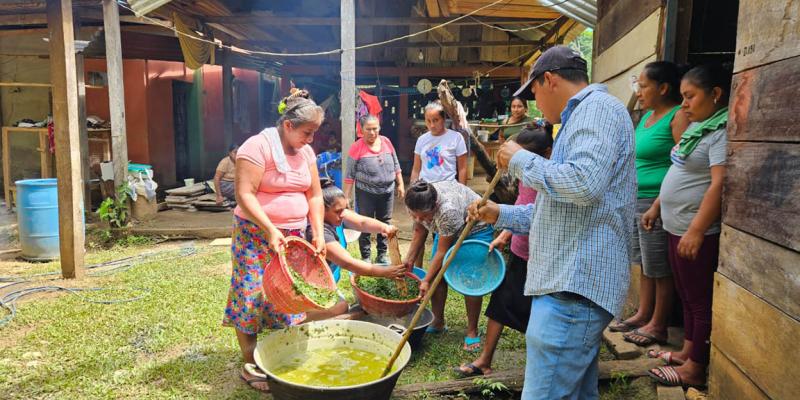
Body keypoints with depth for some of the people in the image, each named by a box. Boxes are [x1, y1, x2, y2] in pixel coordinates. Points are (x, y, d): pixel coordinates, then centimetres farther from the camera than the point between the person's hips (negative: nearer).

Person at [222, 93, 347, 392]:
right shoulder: (258, 146, -15)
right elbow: (245, 194, -19)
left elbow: (315, 195, 9)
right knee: (252, 297, -1)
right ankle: (250, 366, 12)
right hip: (257, 234, -6)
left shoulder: (306, 152, 7)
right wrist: (270, 230, -25)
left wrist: (318, 233, 0)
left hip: (294, 235, 6)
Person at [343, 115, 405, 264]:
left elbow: (396, 165, 12)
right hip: (366, 193, -4)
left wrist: (400, 185, 11)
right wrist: (346, 197, -10)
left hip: (387, 191, 4)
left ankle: (381, 256, 25)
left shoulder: (386, 141, 2)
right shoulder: (357, 147, -10)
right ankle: (366, 258, 14)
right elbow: (350, 175, -8)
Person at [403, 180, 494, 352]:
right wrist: (408, 261, -9)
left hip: (477, 229, -6)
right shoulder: (417, 205, -23)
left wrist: (426, 281, -23)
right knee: (437, 274, -1)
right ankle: (438, 323, 14)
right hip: (449, 231, 7)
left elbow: (442, 252, -31)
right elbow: (419, 233, -5)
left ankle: (472, 331, 2)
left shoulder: (448, 210, -43)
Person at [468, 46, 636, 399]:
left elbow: (585, 183, -26)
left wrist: (521, 160, -12)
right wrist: (500, 214, 22)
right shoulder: (581, 118, 26)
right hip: (572, 282, 11)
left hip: (574, 288, -11)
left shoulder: (597, 107, -7)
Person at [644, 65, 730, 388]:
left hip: (697, 232, -9)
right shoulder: (697, 126, 14)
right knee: (686, 296, 18)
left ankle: (695, 369, 13)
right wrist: (656, 208, 21)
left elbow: (720, 184, -25)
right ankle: (687, 351, 32)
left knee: (700, 300, 2)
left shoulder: (723, 131, -17)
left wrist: (696, 230, -27)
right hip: (675, 227, 9)